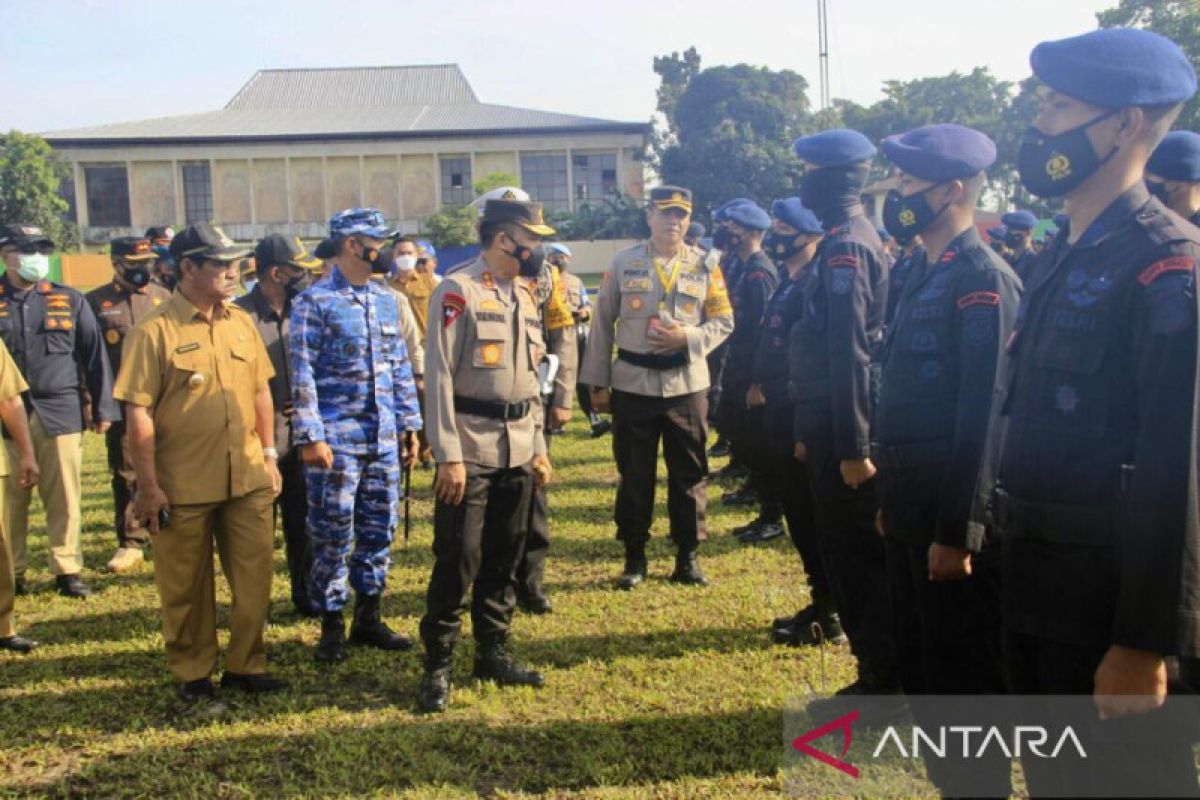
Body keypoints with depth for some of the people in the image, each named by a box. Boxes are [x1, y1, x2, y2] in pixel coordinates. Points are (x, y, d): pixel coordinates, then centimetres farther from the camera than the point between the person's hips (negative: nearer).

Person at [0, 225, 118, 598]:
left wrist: (103, 407, 3)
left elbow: (95, 354, 7)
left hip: (60, 413, 0)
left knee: (64, 497, 3)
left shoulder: (70, 300, 7)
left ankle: (67, 570, 13)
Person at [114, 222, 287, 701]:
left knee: (254, 578, 10)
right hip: (184, 486, -5)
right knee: (186, 587, 10)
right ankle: (191, 673, 27)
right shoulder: (154, 331, -11)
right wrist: (148, 486, -13)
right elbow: (138, 413, -11)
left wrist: (268, 455, 11)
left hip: (248, 480, 5)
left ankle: (245, 665, 26)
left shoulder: (240, 322, 7)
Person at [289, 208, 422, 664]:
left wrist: (409, 424, 10)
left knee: (379, 530, 11)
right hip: (337, 439, -6)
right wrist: (310, 436, -15)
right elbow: (302, 374, -10)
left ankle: (368, 618, 25)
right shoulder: (314, 302, -6)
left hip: (383, 438, 6)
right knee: (333, 535, 2)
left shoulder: (386, 300, 11)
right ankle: (331, 626, 16)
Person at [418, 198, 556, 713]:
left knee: (504, 558, 14)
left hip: (518, 449, 7)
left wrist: (538, 448, 15)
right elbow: (439, 376, -14)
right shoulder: (459, 291, -10)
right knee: (458, 559, -3)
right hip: (471, 446, -7)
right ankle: (437, 665, 10)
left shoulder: (525, 295, 13)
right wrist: (449, 456, -18)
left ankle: (493, 651, 27)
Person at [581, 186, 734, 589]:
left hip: (686, 384, 1)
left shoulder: (704, 266, 2)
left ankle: (688, 556, 20)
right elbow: (602, 323, 3)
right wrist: (597, 383, 1)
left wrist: (687, 337, -15)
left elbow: (724, 321, 5)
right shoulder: (623, 263, 0)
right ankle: (634, 556, 20)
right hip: (632, 384, -1)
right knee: (634, 474, 7)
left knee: (688, 473, 7)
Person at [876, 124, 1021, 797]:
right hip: (912, 510, 9)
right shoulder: (926, 275, 13)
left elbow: (985, 417, -20)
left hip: (953, 517, -9)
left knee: (963, 676, 5)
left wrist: (959, 531, -20)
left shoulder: (984, 280, -15)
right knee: (920, 665, 19)